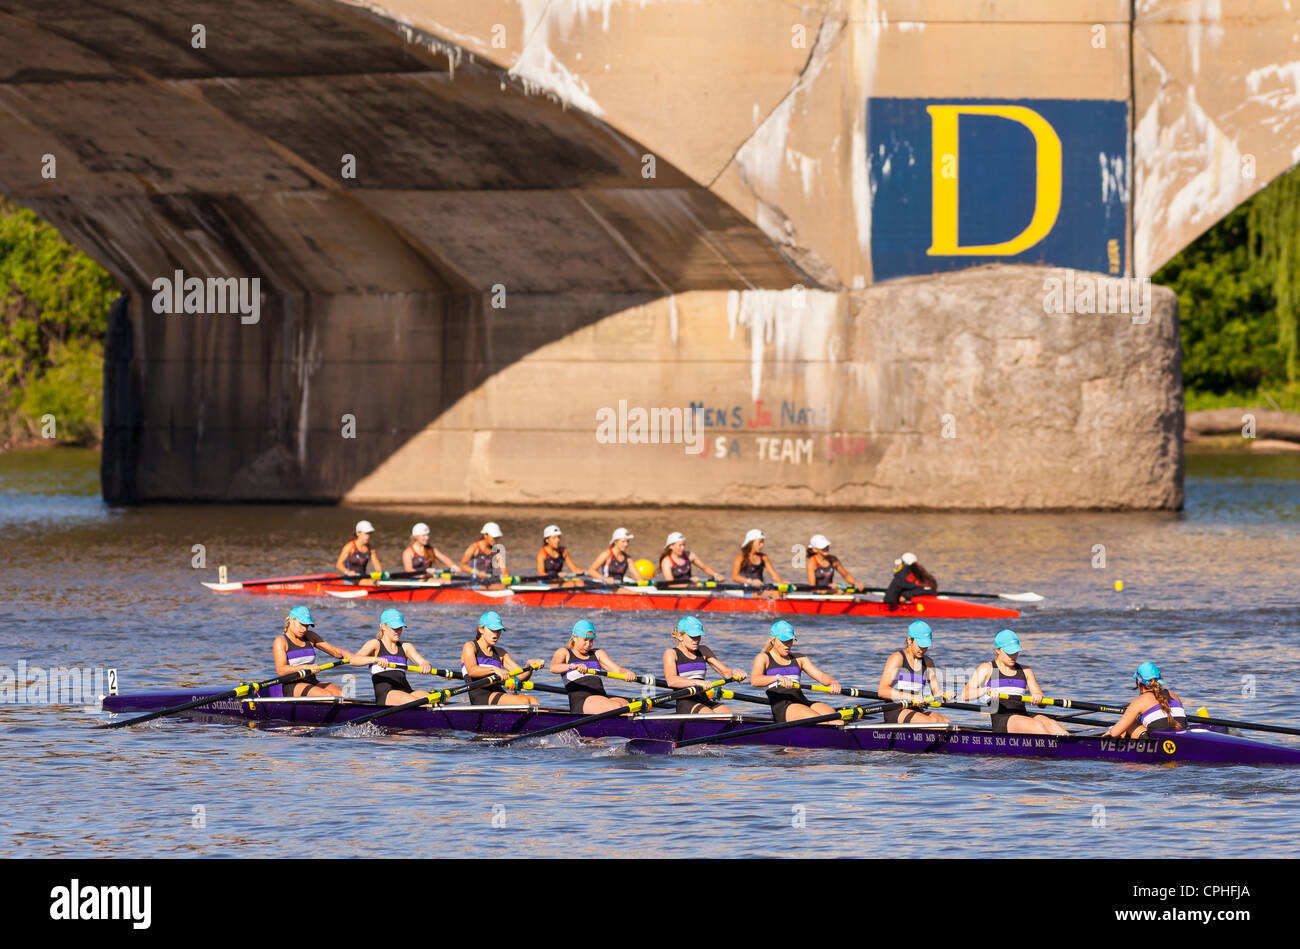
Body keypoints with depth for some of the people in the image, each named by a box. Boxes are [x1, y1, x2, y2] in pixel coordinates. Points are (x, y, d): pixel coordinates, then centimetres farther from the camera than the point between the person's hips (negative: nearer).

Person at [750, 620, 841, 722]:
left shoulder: (799, 659, 24)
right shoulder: (764, 658, 9)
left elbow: (821, 676, 12)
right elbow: (754, 680, -11)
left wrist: (832, 683, -13)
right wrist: (778, 678, -31)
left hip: (803, 701, 5)